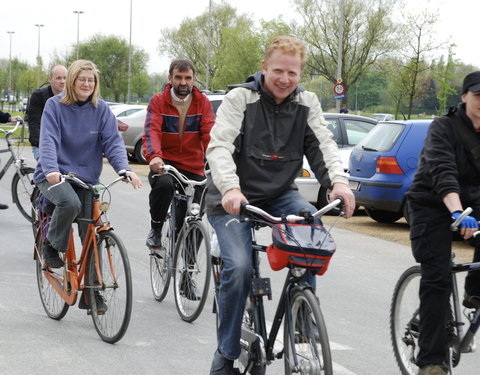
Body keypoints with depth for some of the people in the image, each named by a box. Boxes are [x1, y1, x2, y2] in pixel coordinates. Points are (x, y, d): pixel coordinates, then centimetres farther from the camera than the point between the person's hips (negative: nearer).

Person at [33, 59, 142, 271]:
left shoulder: (101, 109, 2)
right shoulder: (55, 105, -5)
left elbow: (113, 142, -6)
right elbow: (48, 141, -16)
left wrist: (124, 169, -25)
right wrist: (51, 169, -34)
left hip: (87, 178, 3)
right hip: (55, 176, -3)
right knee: (70, 203, -33)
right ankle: (52, 245, -7)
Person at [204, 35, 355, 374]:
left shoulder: (306, 103, 0)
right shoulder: (241, 98, -11)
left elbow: (322, 144, -10)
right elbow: (219, 145, -22)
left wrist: (339, 181, -31)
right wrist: (230, 188, -41)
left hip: (279, 194, 3)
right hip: (234, 198, -3)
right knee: (239, 268, -21)